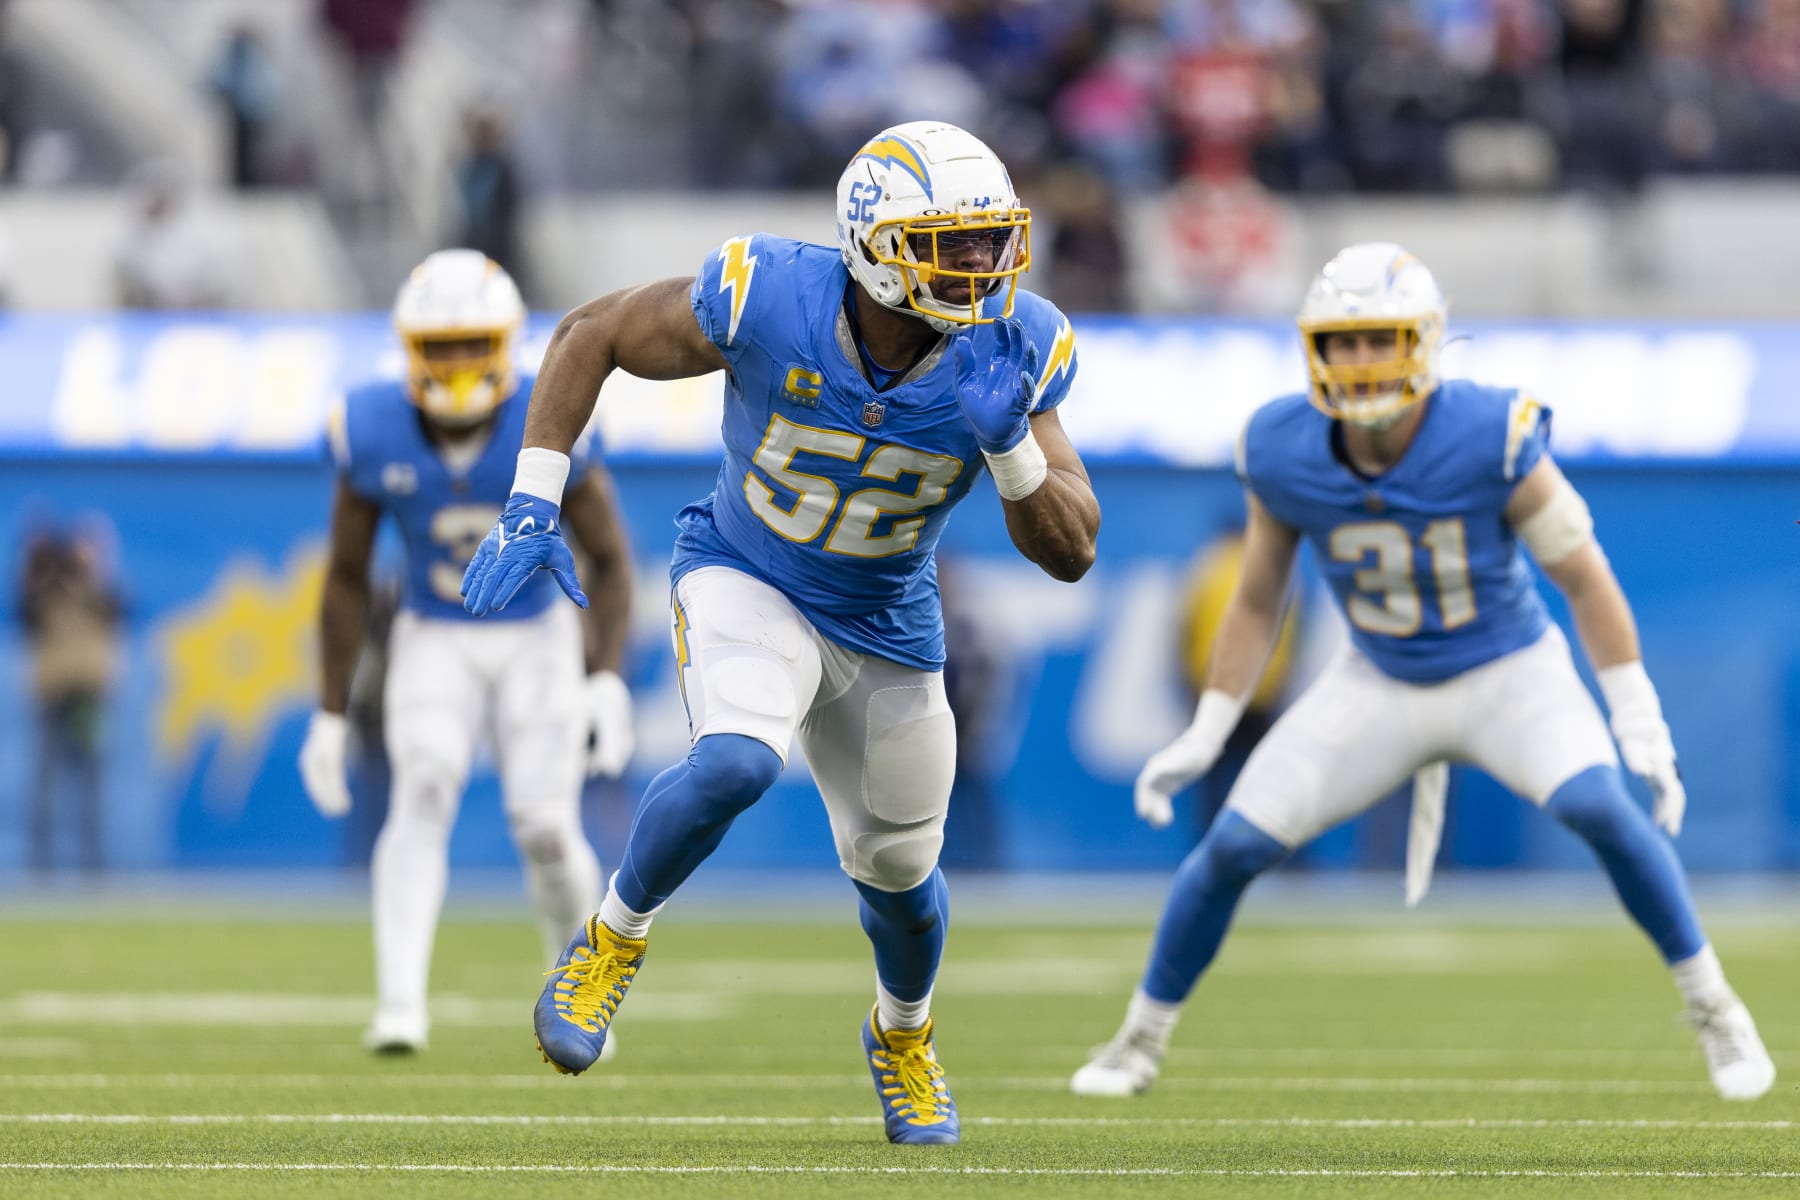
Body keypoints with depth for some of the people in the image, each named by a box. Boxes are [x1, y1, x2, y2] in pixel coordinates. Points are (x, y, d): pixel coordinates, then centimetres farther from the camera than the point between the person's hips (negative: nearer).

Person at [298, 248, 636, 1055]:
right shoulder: (374, 436, -16)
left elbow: (609, 559, -8)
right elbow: (347, 578, -4)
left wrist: (606, 679, -21)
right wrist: (330, 715, -4)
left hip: (535, 640, 0)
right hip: (433, 643, 0)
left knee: (545, 827, -9)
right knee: (423, 791, -24)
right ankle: (400, 1007, -33)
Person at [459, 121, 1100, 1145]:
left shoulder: (1013, 353, -20)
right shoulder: (768, 301, -28)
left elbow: (1073, 554, -16)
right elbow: (591, 336, -12)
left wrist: (1012, 447, -34)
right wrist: (533, 509, -17)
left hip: (888, 626, 3)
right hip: (747, 580, -3)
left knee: (897, 867, 16)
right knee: (735, 764, -33)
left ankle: (902, 1036, 50)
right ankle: (615, 938, -5)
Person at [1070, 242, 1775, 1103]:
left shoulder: (1491, 441, -26)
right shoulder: (1284, 456, -17)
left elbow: (1583, 578, -15)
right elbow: (1256, 603, 1)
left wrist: (1641, 728, -15)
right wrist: (1202, 738, -1)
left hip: (1510, 672, -3)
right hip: (1379, 685, 3)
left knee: (1600, 807, -28)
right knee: (1234, 845, -7)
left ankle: (1715, 1013, -8)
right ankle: (1141, 1039, 15)